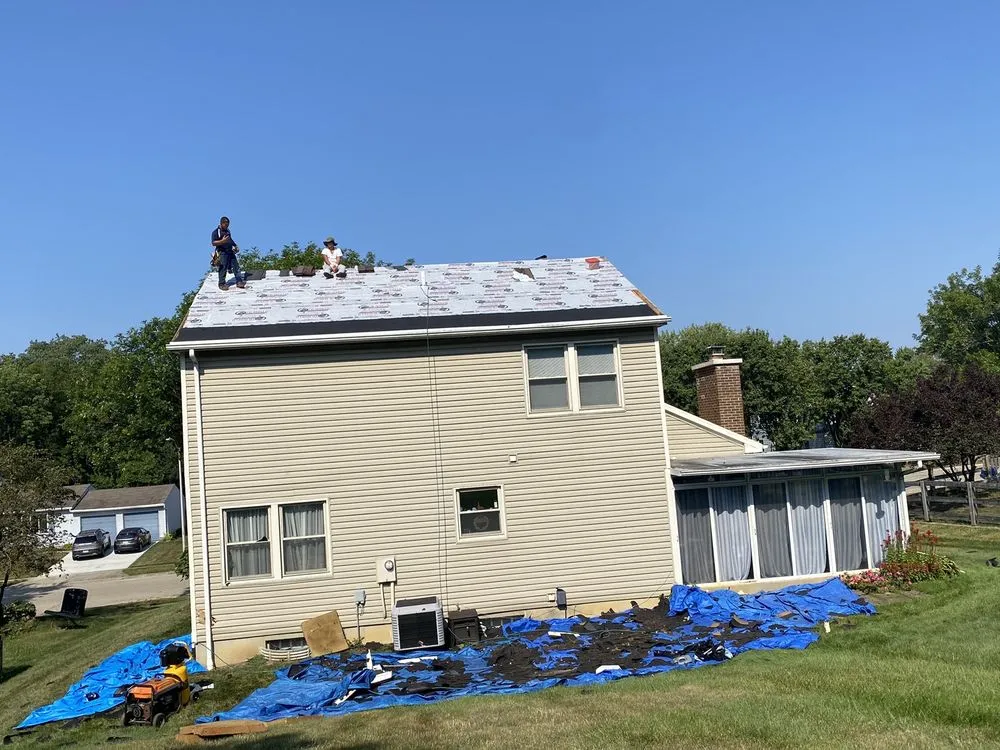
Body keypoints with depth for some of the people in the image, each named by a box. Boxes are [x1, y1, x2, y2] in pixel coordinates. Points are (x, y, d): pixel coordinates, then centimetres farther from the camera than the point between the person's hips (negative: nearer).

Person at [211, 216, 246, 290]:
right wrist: (222, 241, -23)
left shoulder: (227, 231, 20)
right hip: (222, 252, -7)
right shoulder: (216, 232, -4)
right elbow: (213, 243, -11)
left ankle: (239, 282, 2)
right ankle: (222, 284, 2)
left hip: (230, 251, 7)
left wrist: (235, 246, 17)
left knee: (236, 266, 1)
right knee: (223, 268, -6)